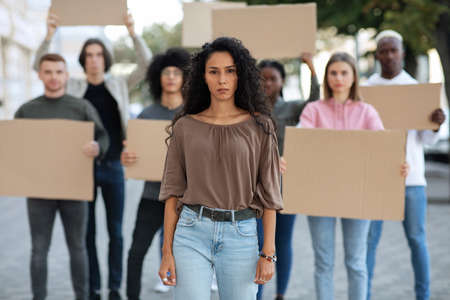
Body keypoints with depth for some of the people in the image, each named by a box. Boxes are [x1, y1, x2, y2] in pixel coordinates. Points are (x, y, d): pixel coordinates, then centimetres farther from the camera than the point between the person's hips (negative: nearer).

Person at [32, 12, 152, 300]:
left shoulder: (119, 85, 5)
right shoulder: (73, 87, 4)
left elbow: (147, 66, -6)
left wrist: (133, 33, -19)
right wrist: (49, 35, -19)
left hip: (113, 167, 0)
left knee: (116, 231, 5)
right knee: (86, 233, 6)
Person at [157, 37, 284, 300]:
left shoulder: (259, 126, 3)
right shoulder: (185, 127, 6)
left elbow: (269, 193, 2)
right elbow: (173, 191, 6)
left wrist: (268, 253, -4)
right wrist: (167, 251, 0)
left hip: (241, 233, 0)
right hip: (192, 231, 0)